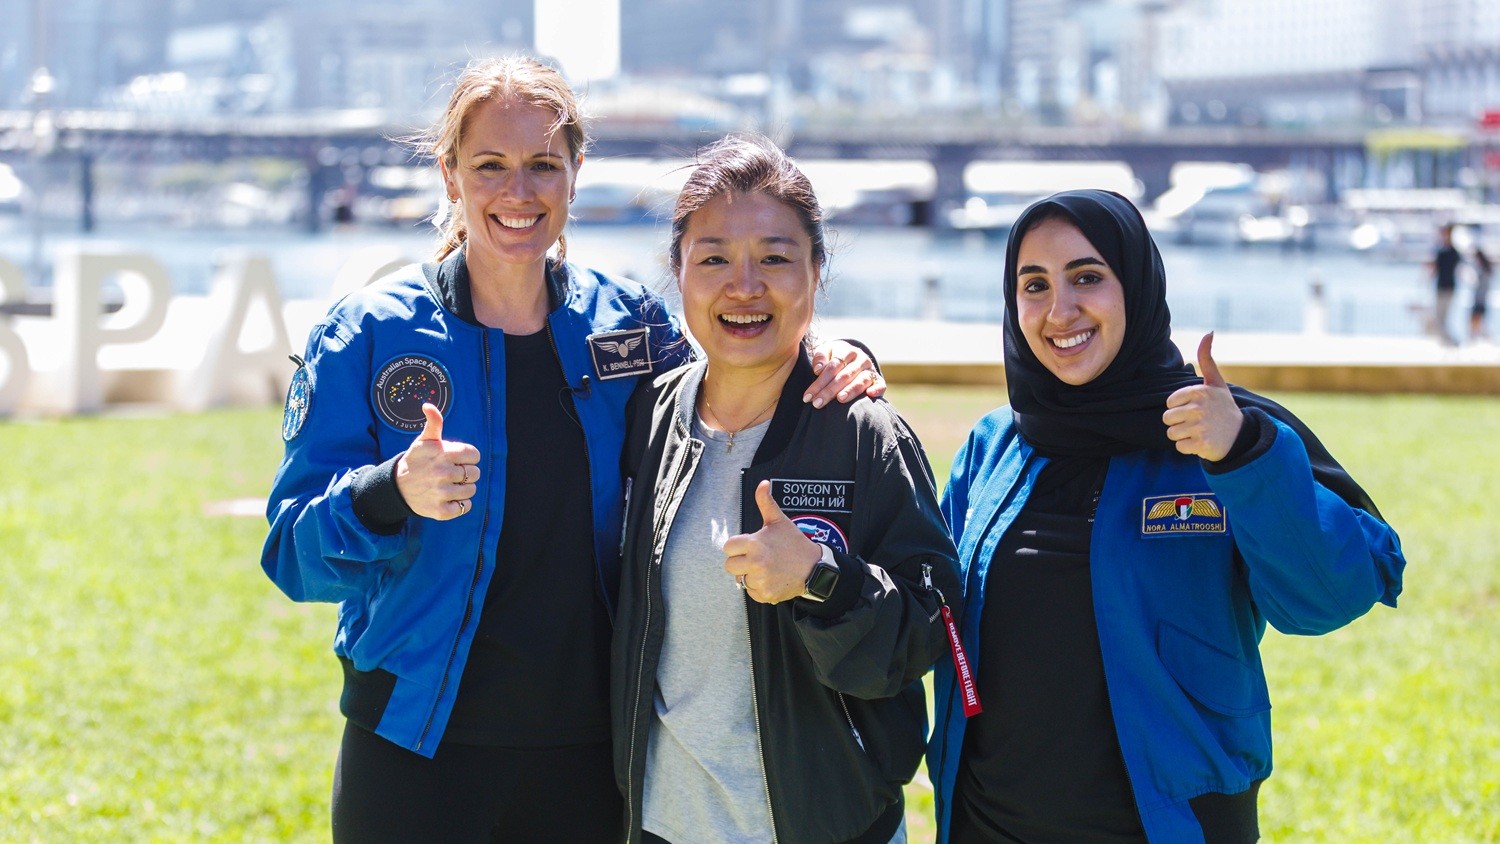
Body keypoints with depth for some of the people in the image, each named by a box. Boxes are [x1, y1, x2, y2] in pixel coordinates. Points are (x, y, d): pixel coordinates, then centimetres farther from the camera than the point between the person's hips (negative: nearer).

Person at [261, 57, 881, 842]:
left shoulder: (627, 321, 3)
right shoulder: (369, 333, -5)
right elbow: (293, 553, -7)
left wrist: (819, 373, -6)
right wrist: (391, 494, -28)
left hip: (585, 750, 2)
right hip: (418, 749, -2)